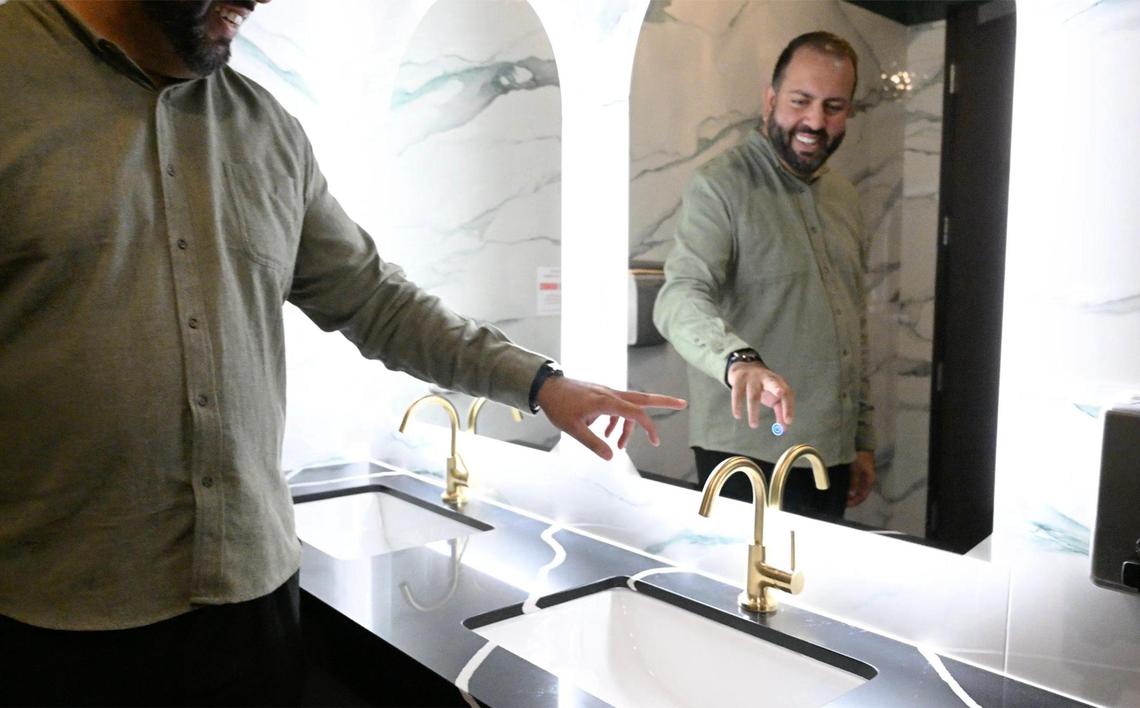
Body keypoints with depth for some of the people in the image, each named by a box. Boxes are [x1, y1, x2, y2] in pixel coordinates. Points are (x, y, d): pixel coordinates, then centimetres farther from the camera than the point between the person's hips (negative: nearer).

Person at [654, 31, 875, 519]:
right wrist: (739, 360, -43)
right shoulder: (721, 186, -9)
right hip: (749, 454, -6)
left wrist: (863, 441, 15)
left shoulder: (843, 197, 13)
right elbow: (680, 300, -23)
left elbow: (854, 325, 18)